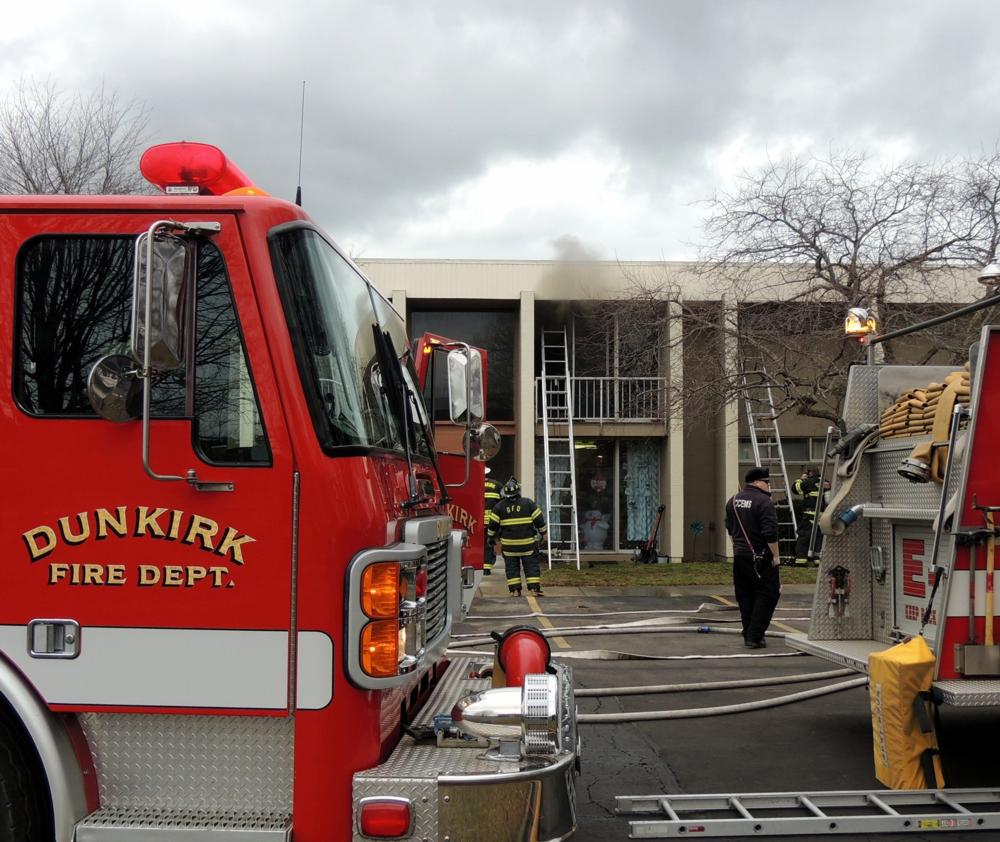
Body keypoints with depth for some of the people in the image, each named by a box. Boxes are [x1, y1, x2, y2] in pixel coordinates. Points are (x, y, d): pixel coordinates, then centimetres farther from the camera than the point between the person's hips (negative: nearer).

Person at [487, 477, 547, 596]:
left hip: (508, 543, 1)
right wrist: (543, 533, 12)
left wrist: (491, 537, 16)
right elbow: (539, 520, -2)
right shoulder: (528, 503, -5)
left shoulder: (499, 506, -2)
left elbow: (493, 524, 1)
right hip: (527, 542, -1)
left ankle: (515, 590, 5)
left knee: (512, 566, 9)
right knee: (531, 565, 6)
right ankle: (534, 588, 1)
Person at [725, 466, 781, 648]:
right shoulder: (763, 502, -15)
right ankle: (754, 637, -5)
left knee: (745, 597, 14)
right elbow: (770, 533, -20)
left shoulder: (733, 501, 10)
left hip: (739, 556, 8)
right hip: (760, 557, -7)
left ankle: (748, 636, 18)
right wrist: (776, 555, -12)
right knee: (767, 595, 0)